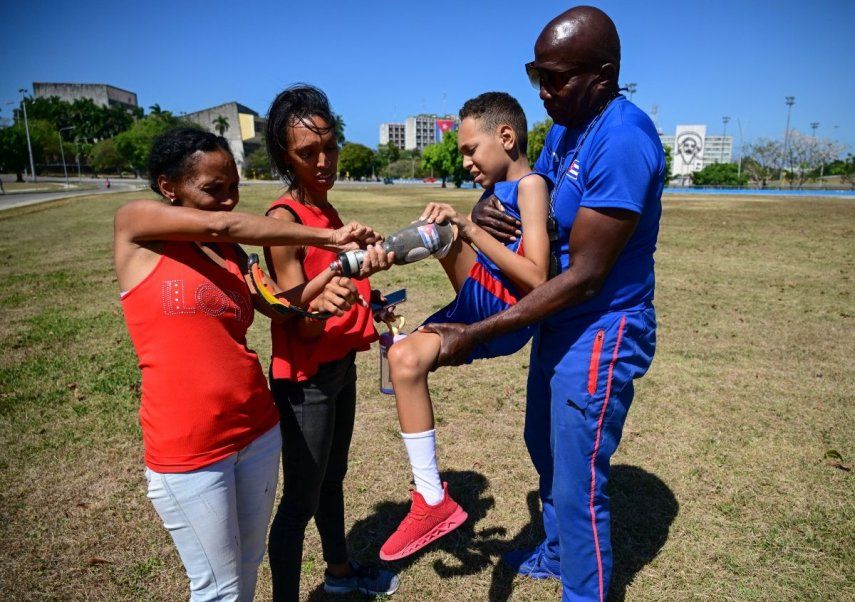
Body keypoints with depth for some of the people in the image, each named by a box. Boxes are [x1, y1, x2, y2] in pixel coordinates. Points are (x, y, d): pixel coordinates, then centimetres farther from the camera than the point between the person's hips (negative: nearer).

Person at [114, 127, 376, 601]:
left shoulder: (231, 253, 9)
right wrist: (326, 237, -17)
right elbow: (224, 225, -20)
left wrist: (319, 299, -23)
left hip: (258, 430, 5)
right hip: (187, 449, -5)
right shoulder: (135, 225, -6)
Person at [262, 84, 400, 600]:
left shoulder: (329, 212, 7)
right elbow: (304, 321, -23)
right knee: (301, 500, 4)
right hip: (306, 377, -8)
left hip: (342, 365, 8)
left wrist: (369, 299, 1)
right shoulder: (284, 218, -17)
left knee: (334, 478, 24)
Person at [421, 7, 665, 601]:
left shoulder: (622, 140, -25)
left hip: (600, 335, -9)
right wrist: (486, 209, -10)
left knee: (578, 485, 4)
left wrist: (473, 335, -26)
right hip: (561, 325, 10)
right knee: (547, 451, 25)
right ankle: (557, 553, 50)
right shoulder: (564, 128, 4)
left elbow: (584, 276, -27)